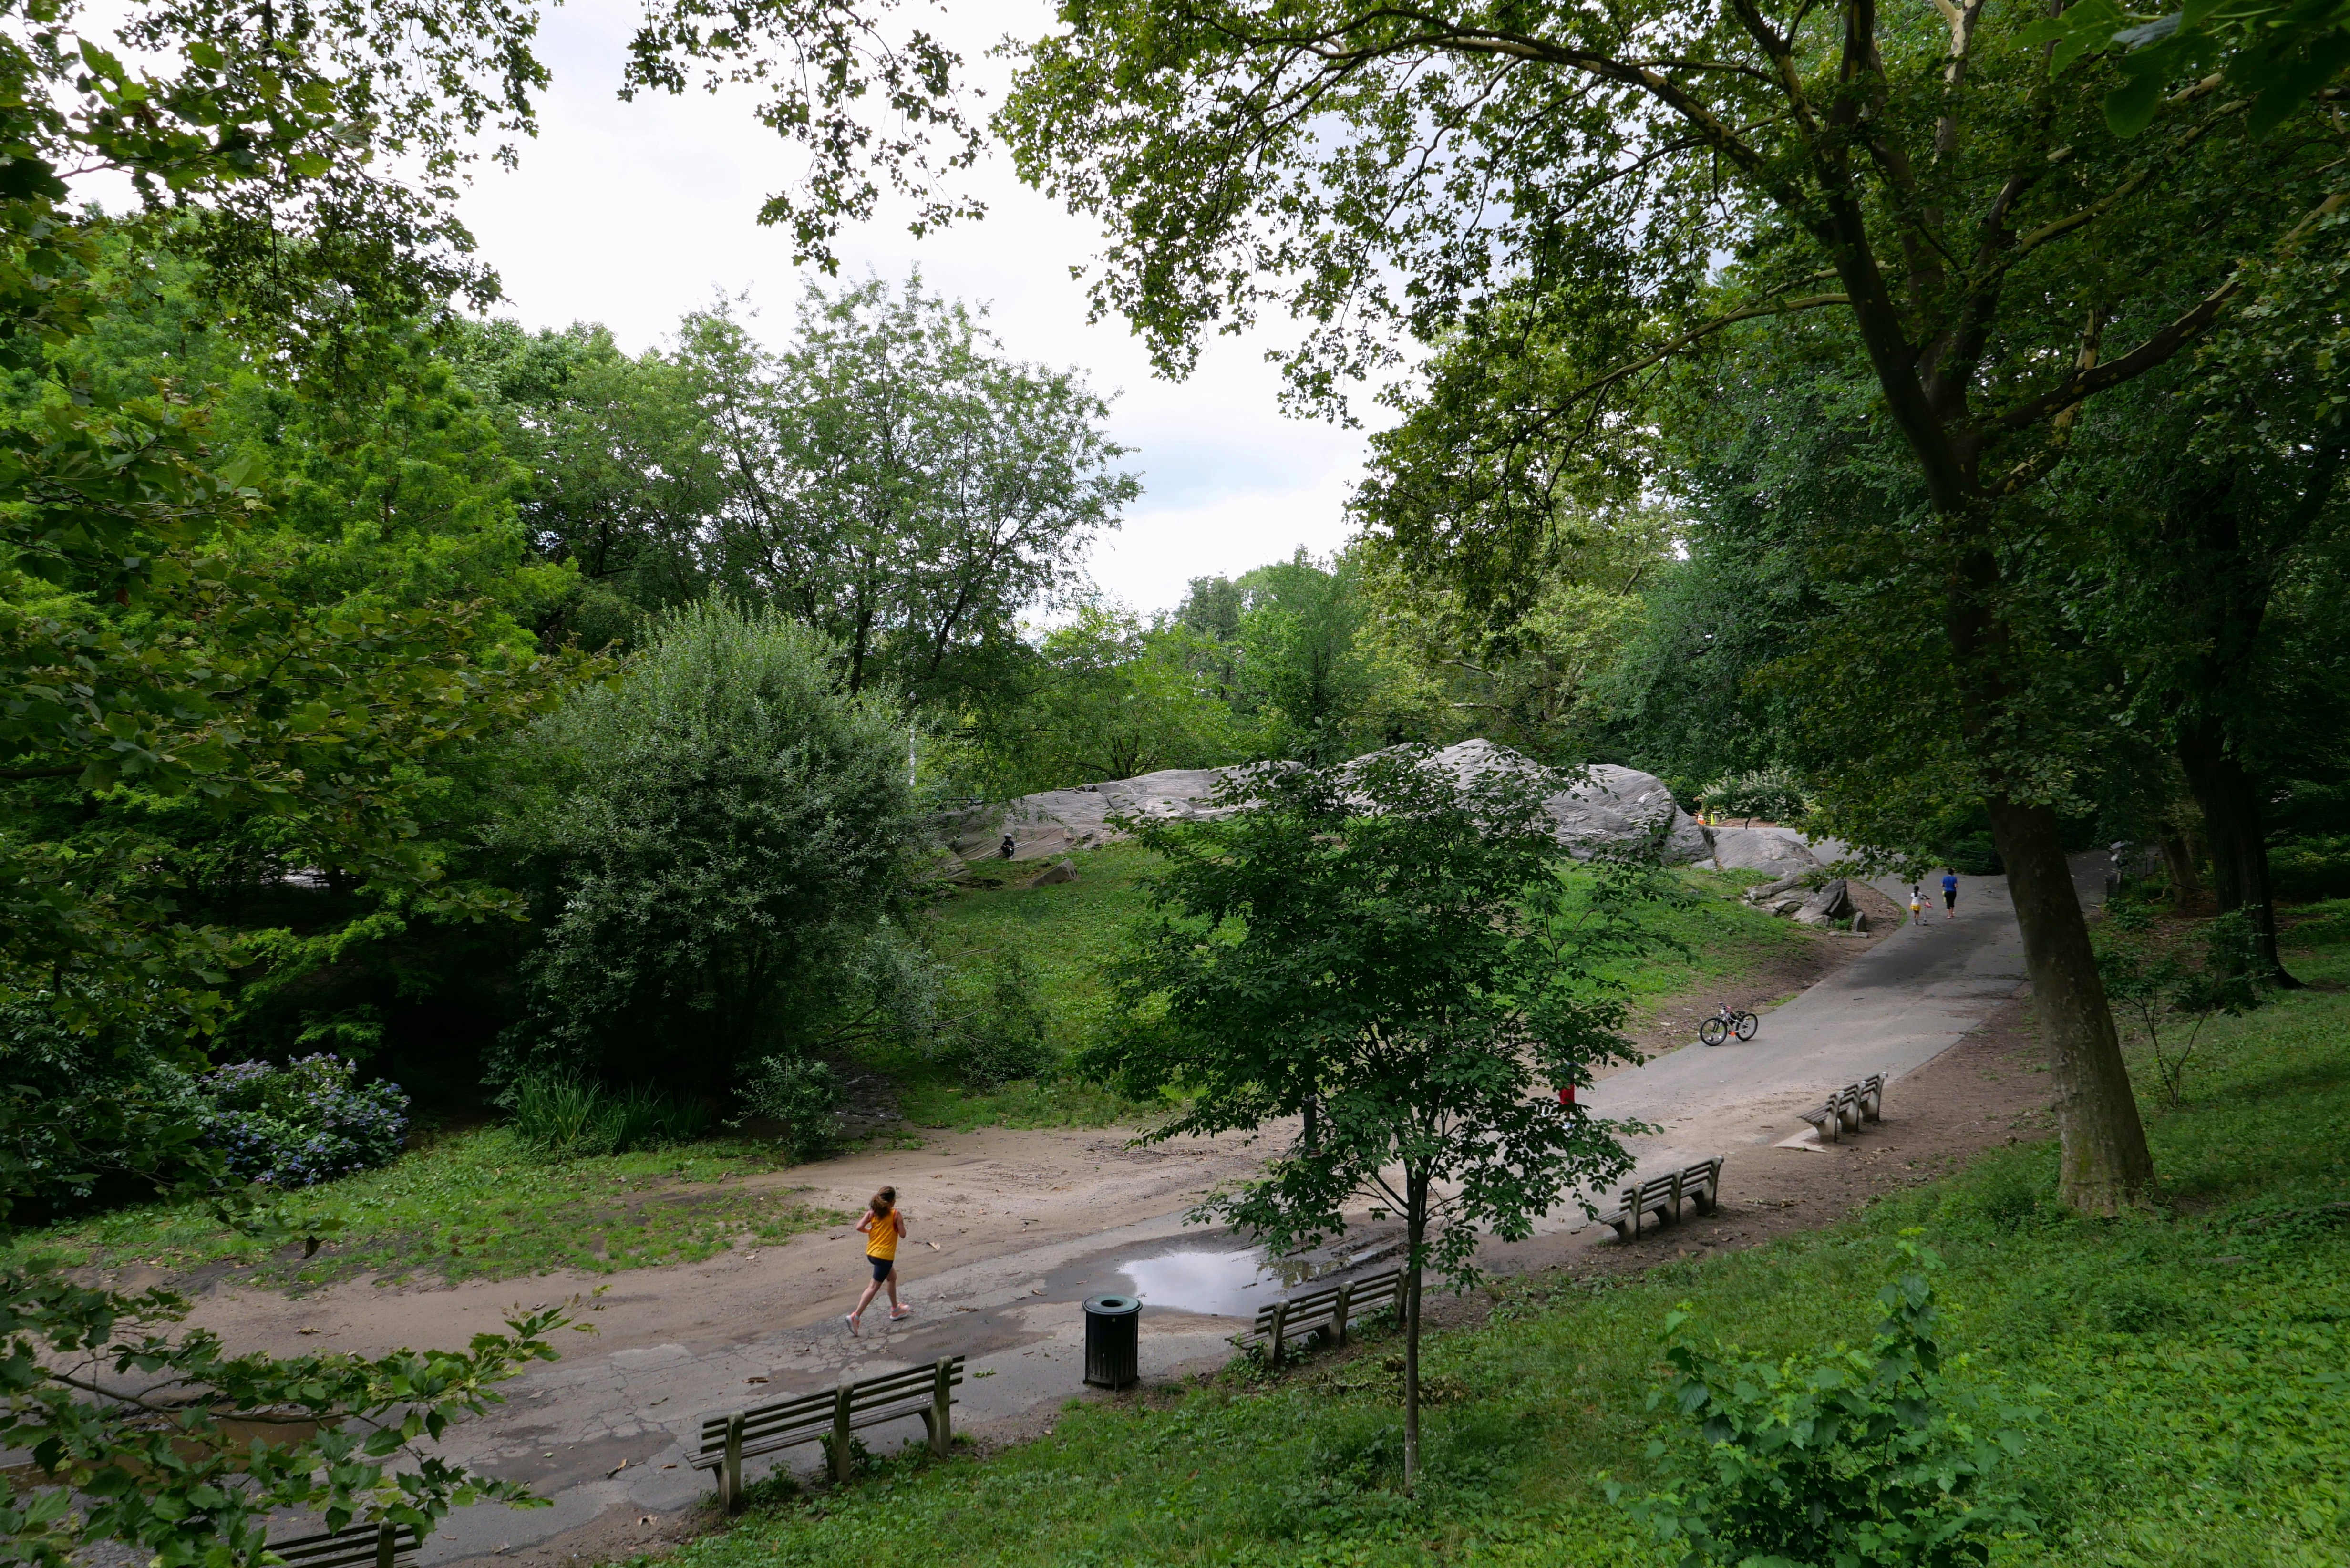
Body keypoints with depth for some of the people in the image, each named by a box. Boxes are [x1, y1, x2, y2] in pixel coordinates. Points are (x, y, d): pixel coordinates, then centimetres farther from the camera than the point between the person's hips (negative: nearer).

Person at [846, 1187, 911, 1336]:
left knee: (892, 1277, 26)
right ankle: (856, 1316, -13)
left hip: (871, 1253, 7)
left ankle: (895, 1310, 39)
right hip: (885, 1255, -7)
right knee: (874, 1287, -3)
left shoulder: (872, 1213, 1)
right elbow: (903, 1234, -9)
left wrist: (869, 1231, 10)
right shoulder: (896, 1215, -11)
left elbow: (859, 1227, -10)